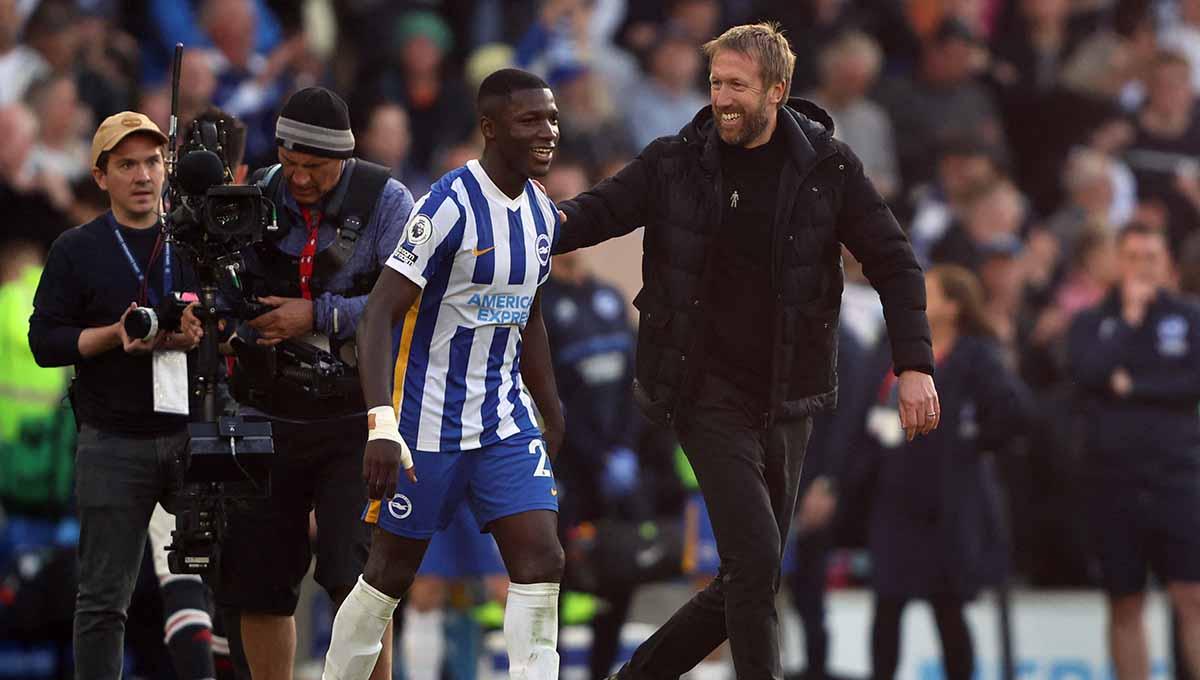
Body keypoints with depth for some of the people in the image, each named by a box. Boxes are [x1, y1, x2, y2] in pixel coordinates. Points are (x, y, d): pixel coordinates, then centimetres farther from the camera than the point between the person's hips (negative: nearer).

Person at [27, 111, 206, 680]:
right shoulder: (76, 250, 5)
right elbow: (45, 342, 0)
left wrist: (199, 334, -9)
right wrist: (116, 335, -15)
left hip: (194, 434, 2)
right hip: (114, 445, -2)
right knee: (104, 599, -2)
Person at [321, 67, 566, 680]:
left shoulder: (541, 213, 6)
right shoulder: (451, 205, -18)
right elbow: (380, 313, -21)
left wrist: (555, 420, 23)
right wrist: (382, 426, -30)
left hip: (506, 421, 6)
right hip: (428, 423, -6)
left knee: (541, 562, -8)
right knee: (390, 574, 4)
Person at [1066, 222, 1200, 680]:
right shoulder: (1092, 322, 8)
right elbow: (1087, 371, -10)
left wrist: (1134, 388, -8)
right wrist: (1129, 317, -6)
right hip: (1113, 477, 1)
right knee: (1125, 604, 6)